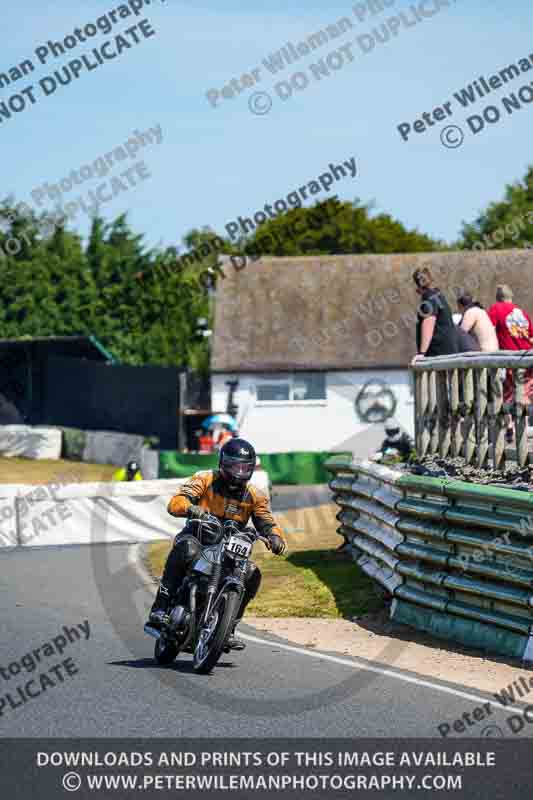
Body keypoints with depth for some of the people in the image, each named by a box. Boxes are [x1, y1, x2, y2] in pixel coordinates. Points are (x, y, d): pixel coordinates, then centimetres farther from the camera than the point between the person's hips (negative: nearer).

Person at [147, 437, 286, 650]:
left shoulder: (255, 496, 5)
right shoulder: (205, 480, -6)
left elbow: (267, 523, 0)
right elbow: (176, 502, -19)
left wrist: (276, 538, -25)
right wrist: (190, 508, -43)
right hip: (197, 537, -4)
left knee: (252, 575, -19)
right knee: (186, 550, -38)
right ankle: (159, 610, -37)